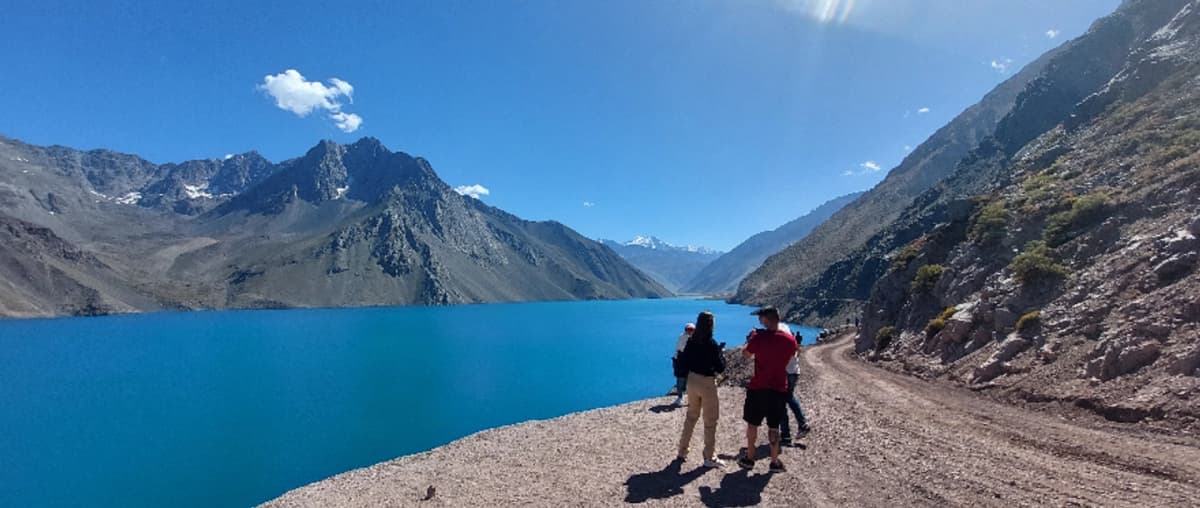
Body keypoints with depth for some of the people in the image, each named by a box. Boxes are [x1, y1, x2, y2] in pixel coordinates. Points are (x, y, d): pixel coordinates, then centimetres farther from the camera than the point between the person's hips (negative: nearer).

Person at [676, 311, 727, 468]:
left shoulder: (691, 341, -1)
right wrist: (722, 353, 1)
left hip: (692, 381, 6)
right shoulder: (712, 344, -18)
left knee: (691, 416, 20)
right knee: (710, 421, 8)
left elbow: (683, 361, 6)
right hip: (707, 383, -6)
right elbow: (720, 368, -13)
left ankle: (682, 451, 27)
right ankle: (709, 457, 16)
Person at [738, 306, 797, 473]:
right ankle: (775, 462, 20)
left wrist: (750, 339, 15)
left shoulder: (758, 338, -15)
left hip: (758, 388, -2)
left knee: (752, 424, 13)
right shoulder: (790, 339, -6)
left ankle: (749, 458, 23)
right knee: (774, 426, 13)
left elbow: (746, 355, 0)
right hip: (779, 389, 2)